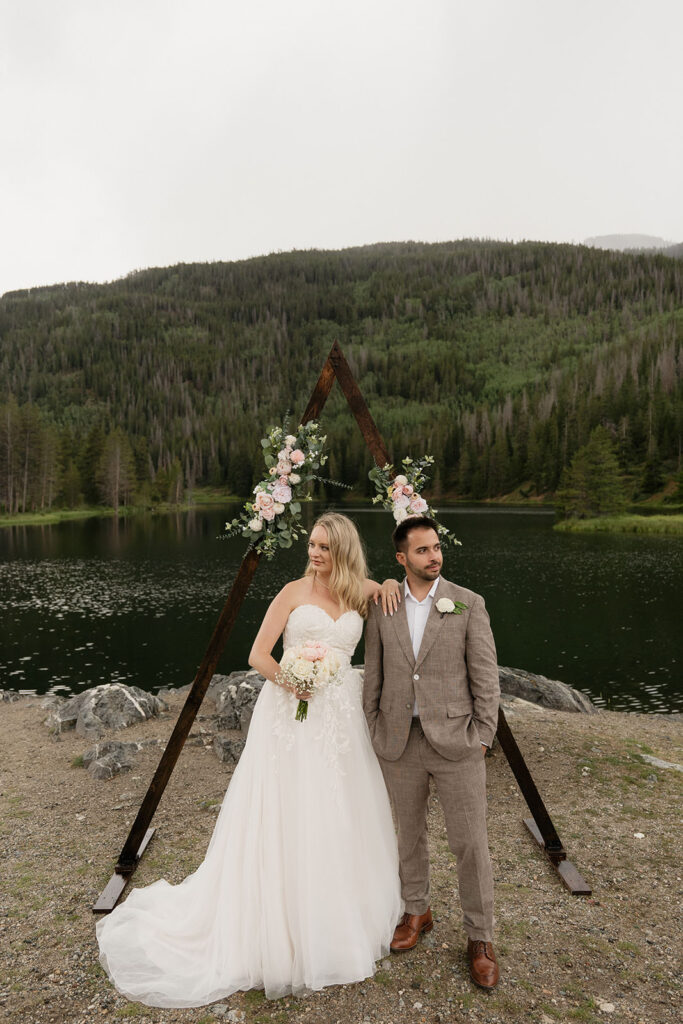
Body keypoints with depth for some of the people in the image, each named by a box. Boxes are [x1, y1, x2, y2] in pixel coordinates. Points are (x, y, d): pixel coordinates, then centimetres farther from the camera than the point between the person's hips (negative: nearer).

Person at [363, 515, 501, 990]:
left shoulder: (468, 603, -6)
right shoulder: (382, 607, 1)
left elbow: (486, 676, -5)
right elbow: (374, 674, 7)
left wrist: (482, 737, -7)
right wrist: (375, 731, 6)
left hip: (456, 739, -2)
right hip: (400, 741, 3)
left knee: (471, 841, 6)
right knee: (410, 832, 19)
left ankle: (480, 938, 26)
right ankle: (417, 912, 41)